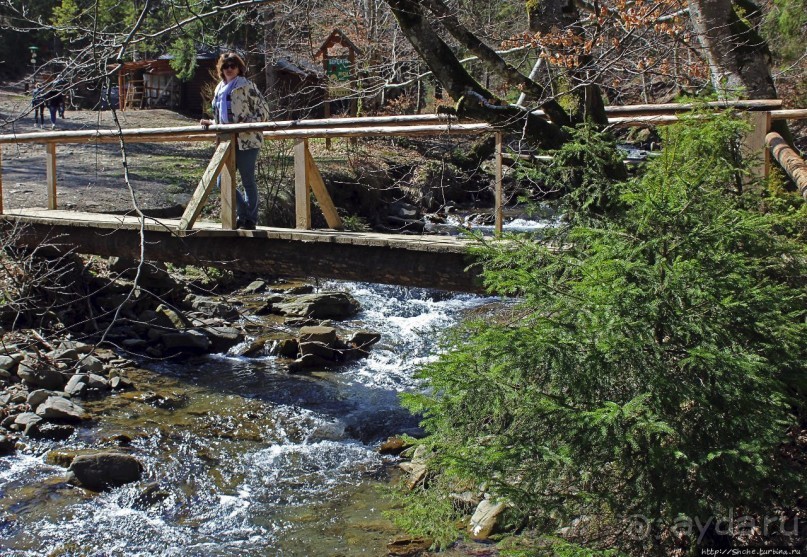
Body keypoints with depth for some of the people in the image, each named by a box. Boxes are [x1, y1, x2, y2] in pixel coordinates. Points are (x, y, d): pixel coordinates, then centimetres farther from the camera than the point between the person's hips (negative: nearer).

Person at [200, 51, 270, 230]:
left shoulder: (246, 86, -3)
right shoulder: (219, 89, 18)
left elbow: (263, 109, -6)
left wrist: (250, 124, -19)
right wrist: (210, 123, 13)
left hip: (247, 140, -7)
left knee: (248, 181, 0)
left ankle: (250, 220, 10)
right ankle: (244, 214, 19)